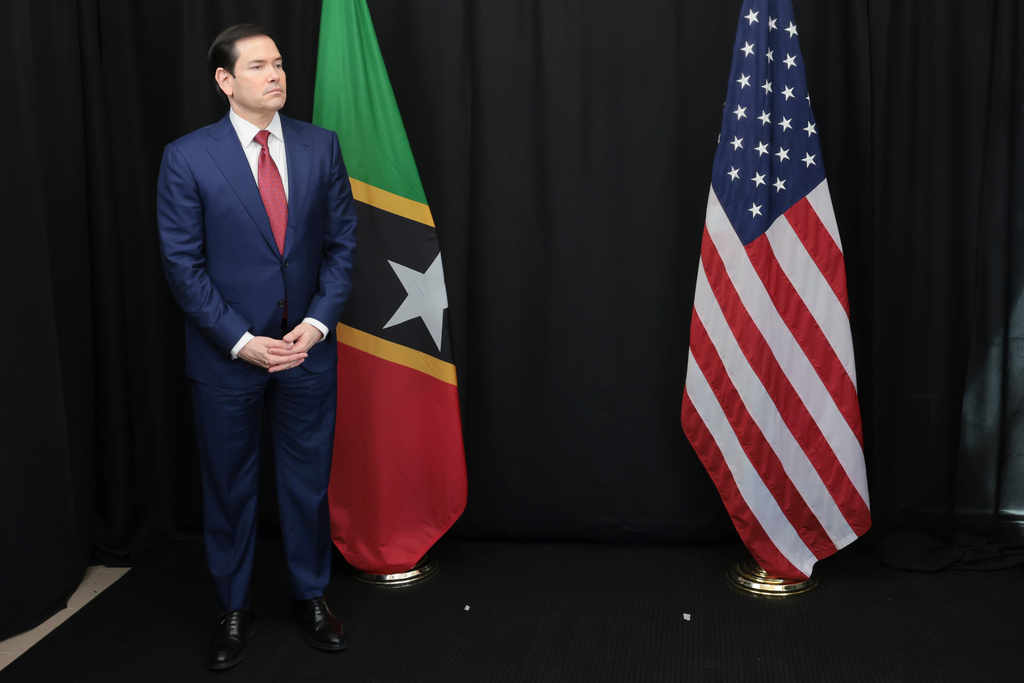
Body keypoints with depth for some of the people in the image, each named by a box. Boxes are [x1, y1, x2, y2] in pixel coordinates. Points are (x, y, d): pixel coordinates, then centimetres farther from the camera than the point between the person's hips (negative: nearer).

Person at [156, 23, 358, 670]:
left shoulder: (320, 145, 1)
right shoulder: (187, 158, -8)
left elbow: (341, 241, 3)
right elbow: (184, 266, -8)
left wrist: (316, 324, -9)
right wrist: (242, 342, -14)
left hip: (308, 347, 2)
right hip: (227, 352, -2)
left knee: (309, 478, 13)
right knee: (229, 484, 12)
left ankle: (311, 594, 32)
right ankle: (234, 609, 30)